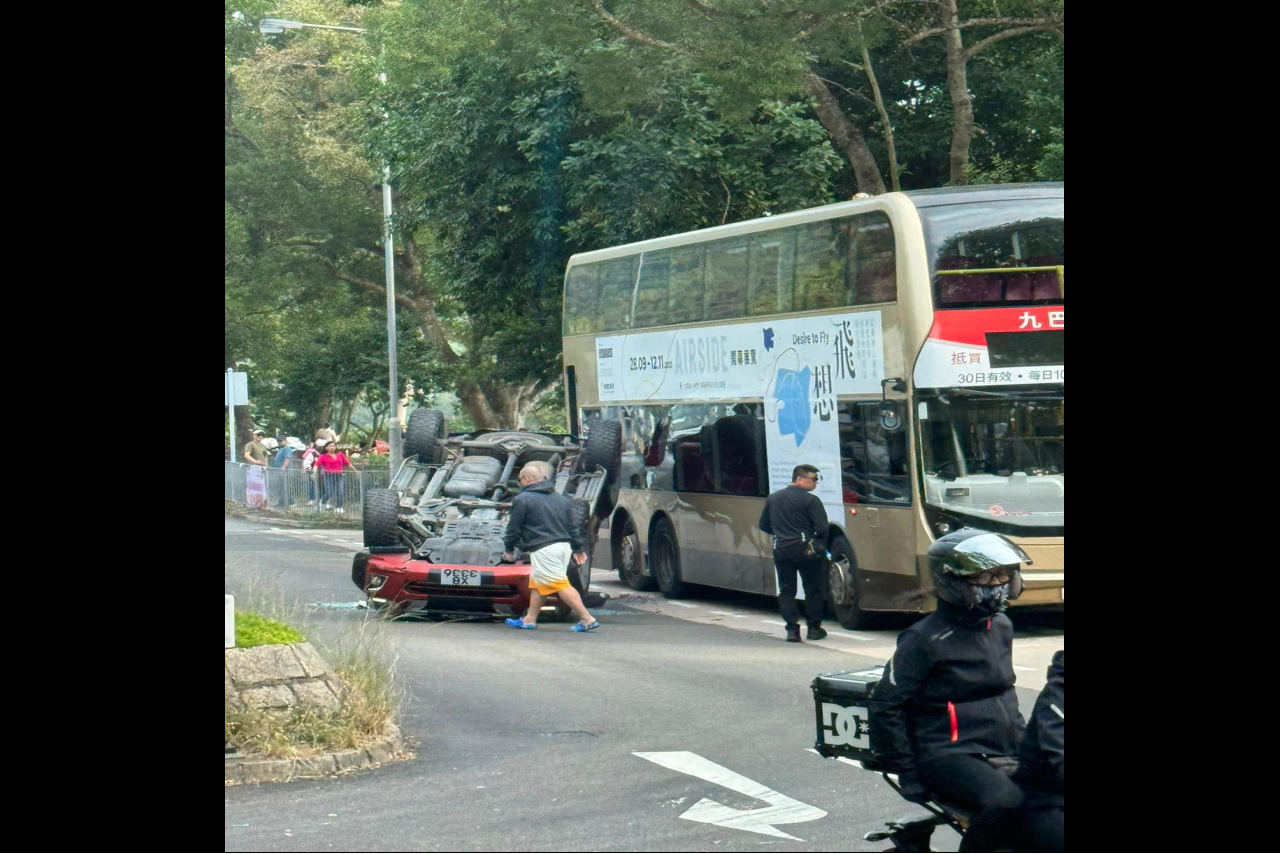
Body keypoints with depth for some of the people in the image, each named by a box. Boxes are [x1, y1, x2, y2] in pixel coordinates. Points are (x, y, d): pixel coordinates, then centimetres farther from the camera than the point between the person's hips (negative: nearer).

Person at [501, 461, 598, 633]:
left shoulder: (523, 499, -5)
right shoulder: (559, 498, 17)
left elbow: (513, 528, -3)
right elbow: (571, 525, 20)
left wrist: (509, 549, 10)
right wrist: (578, 548, 27)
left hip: (544, 550, -8)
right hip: (563, 546, 8)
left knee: (561, 584, -10)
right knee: (536, 582, 19)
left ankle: (587, 619, -16)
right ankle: (530, 619, 22)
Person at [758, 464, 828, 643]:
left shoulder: (773, 499, 10)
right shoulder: (810, 500, -9)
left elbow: (764, 525, 15)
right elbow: (822, 528, -13)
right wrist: (822, 546, 5)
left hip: (781, 549, 4)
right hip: (806, 548, -4)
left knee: (786, 590, 10)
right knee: (814, 589, 9)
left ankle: (792, 628, 1)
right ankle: (814, 628, 13)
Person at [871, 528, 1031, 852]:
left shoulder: (1001, 626, 14)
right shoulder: (926, 639, -9)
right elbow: (887, 704, -9)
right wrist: (909, 775, -9)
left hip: (1004, 755, 8)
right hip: (951, 756, -8)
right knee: (1006, 801, -35)